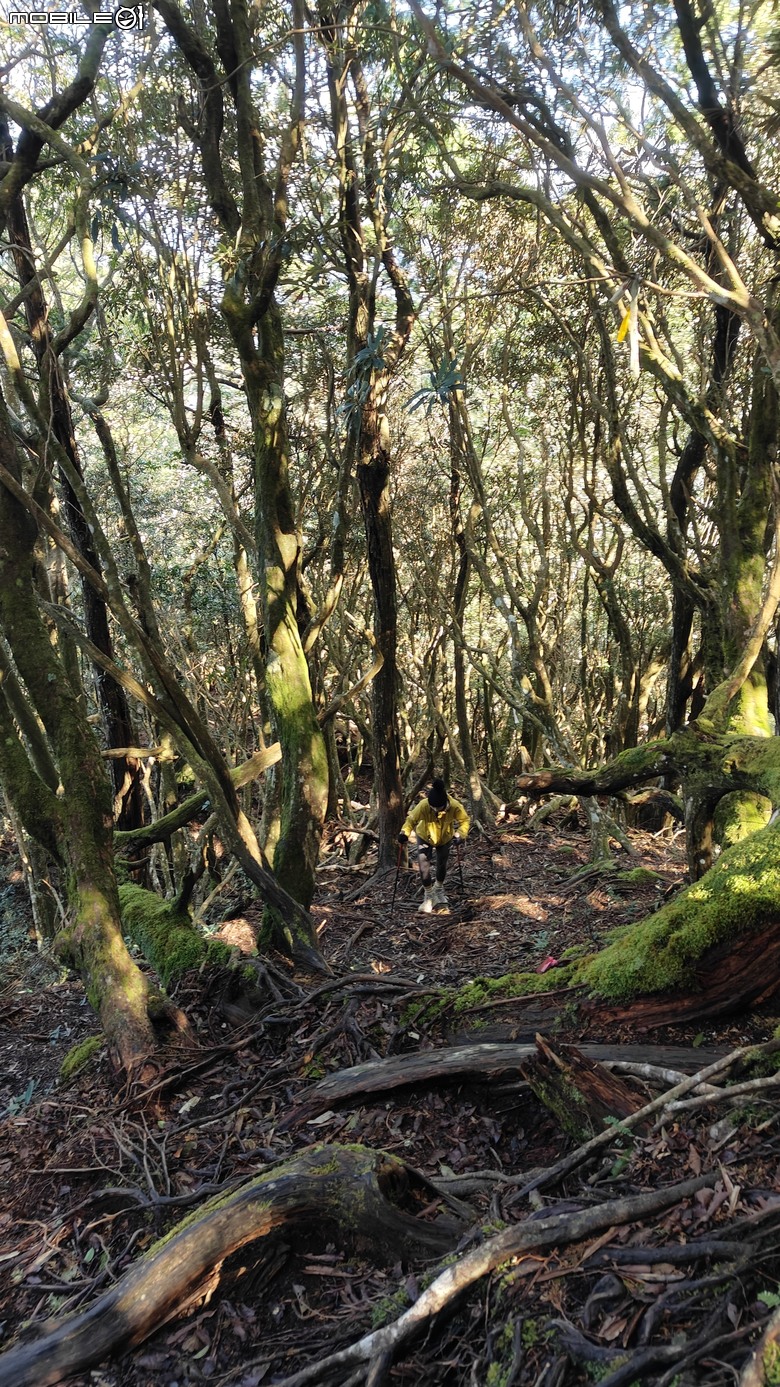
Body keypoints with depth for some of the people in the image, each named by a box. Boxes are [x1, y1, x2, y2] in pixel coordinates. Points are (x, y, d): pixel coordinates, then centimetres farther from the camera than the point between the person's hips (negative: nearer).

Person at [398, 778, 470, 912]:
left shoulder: (455, 806, -35)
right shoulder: (423, 806, -37)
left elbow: (465, 820, -19)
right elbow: (411, 820, -23)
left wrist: (460, 834, -34)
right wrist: (405, 832, -39)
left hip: (445, 839, 2)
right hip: (425, 838, -1)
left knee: (442, 866, 19)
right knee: (423, 866, -14)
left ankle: (439, 889, 50)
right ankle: (429, 896, 7)